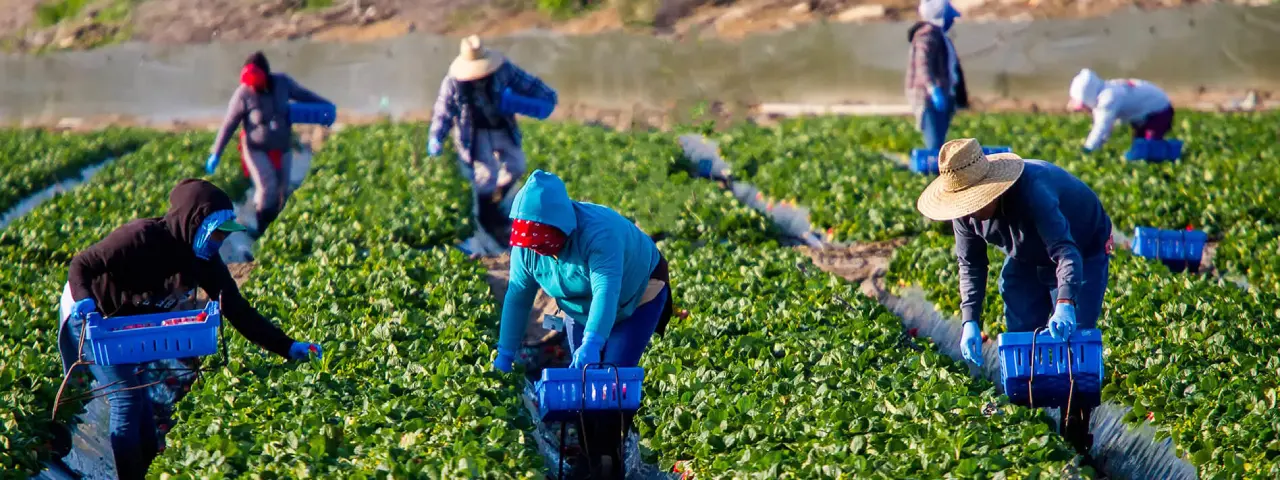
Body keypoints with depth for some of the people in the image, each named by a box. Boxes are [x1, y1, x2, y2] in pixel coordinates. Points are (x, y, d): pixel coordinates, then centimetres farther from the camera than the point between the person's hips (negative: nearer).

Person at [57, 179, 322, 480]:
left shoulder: (205, 261, -12)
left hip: (128, 326, 8)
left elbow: (237, 309, -12)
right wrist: (83, 300, -49)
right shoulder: (143, 238, -32)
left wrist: (288, 348, -20)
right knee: (126, 398, -16)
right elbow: (82, 264, -28)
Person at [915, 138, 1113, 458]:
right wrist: (970, 321, -20)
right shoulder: (964, 211, -20)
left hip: (1084, 250, -6)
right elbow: (970, 264, -8)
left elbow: (1066, 252, -50)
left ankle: (1076, 437, -6)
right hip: (1026, 260, 6)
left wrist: (1065, 303, -66)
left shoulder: (1031, 192, -42)